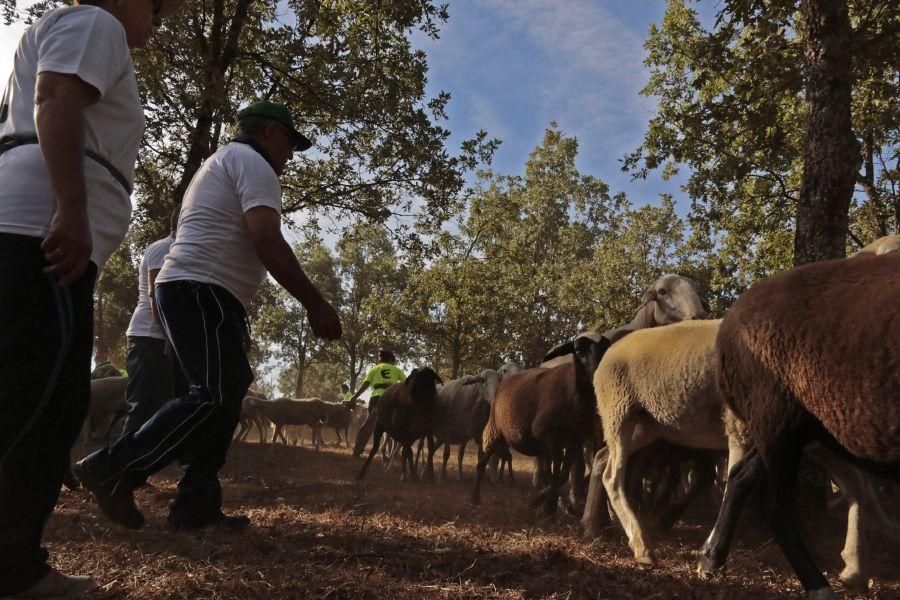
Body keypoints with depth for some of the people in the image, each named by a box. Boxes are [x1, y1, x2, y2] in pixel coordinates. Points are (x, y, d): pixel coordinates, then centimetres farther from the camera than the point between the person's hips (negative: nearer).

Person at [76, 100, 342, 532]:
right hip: (201, 291, -11)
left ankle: (195, 506, 9)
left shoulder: (221, 163, 30)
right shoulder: (252, 162, -3)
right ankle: (111, 470, -12)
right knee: (216, 396, -17)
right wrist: (314, 303, -17)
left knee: (224, 395, 9)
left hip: (189, 291, 11)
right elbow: (267, 241, -18)